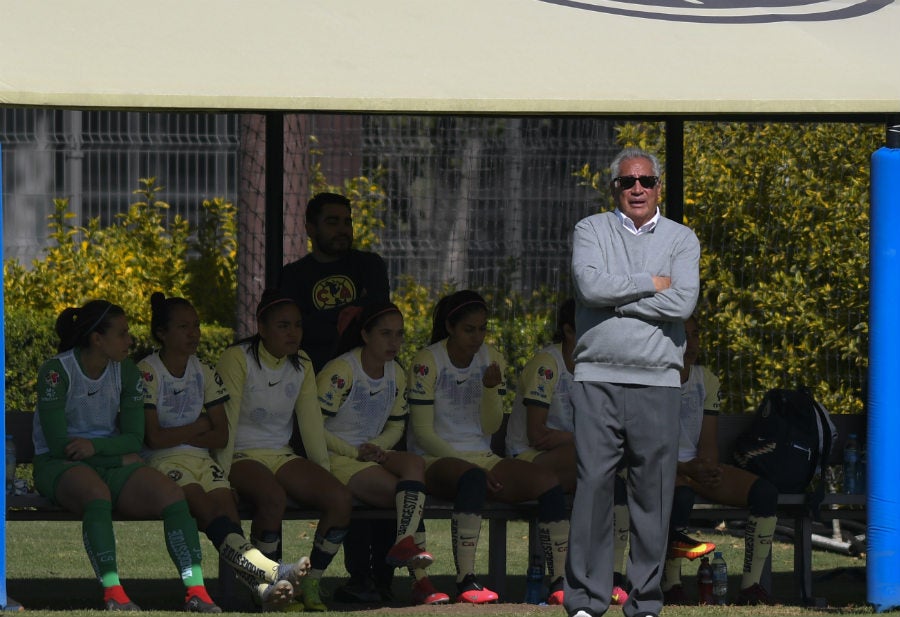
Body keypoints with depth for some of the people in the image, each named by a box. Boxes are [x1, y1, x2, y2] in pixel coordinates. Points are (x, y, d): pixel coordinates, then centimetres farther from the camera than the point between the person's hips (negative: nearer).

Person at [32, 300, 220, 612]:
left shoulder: (126, 371, 6)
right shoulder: (56, 372, -9)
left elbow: (134, 439, 3)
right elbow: (57, 443, -14)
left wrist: (95, 445, -17)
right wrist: (120, 456, -10)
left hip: (111, 462, 5)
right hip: (60, 466, -5)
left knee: (171, 494, -22)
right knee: (97, 494, -40)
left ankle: (196, 590, -29)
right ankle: (113, 592, -44)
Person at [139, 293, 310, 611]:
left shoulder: (205, 373, 15)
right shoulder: (147, 372, -2)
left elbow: (221, 436, 10)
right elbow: (154, 438, -9)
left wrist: (178, 435, -3)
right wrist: (199, 426, 3)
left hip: (201, 459, 5)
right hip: (162, 463, -5)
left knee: (225, 502, -27)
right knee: (205, 506, -32)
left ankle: (261, 585, -52)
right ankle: (269, 571, -51)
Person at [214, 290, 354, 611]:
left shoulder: (301, 365, 10)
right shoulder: (237, 359, -8)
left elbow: (311, 424, 9)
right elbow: (225, 421, -13)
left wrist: (324, 474, 3)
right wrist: (223, 475, -19)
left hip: (281, 456, 6)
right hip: (242, 455, -6)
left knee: (340, 498, -20)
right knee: (273, 497, -38)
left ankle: (310, 584, -8)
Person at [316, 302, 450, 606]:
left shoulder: (396, 374, 10)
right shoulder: (340, 372, -13)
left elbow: (396, 426, 18)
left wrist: (376, 446, -5)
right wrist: (356, 452, -16)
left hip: (373, 453, 7)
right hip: (337, 457, -7)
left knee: (415, 464, -28)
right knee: (413, 493, -26)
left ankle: (404, 543, -38)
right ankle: (420, 579, -32)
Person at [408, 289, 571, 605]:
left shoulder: (491, 359, 9)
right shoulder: (427, 361, -7)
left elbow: (491, 427, 7)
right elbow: (422, 432, -9)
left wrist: (491, 389, -13)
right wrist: (471, 467, -16)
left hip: (482, 457, 5)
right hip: (436, 460, -5)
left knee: (547, 481, -20)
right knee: (472, 479, -41)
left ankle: (561, 584, -23)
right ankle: (466, 582, -43)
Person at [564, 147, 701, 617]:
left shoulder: (681, 239, 10)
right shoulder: (591, 230, 9)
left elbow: (683, 302, -7)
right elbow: (590, 285, -11)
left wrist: (615, 295, -7)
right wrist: (651, 284, -5)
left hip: (657, 384, 1)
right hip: (597, 380, -1)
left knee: (653, 493, 1)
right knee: (592, 486, -5)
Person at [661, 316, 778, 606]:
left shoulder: (706, 381, 11)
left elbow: (707, 442, 7)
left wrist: (710, 469, -16)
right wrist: (685, 469, -25)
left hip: (697, 467, 6)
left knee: (765, 491, -15)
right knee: (681, 495, -42)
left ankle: (751, 587, -15)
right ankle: (671, 587, -26)